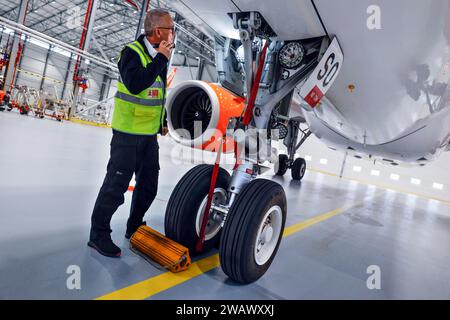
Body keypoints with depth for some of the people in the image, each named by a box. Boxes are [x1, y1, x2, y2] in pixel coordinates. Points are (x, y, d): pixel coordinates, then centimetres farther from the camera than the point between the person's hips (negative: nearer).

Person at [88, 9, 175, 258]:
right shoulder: (132, 52, -12)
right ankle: (98, 235, 15)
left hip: (150, 134, 8)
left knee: (149, 184, 14)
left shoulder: (159, 55, 11)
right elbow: (134, 84, -31)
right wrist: (160, 58, -22)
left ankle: (134, 228, 32)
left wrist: (163, 121, 18)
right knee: (116, 184, -2)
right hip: (128, 134, -8)